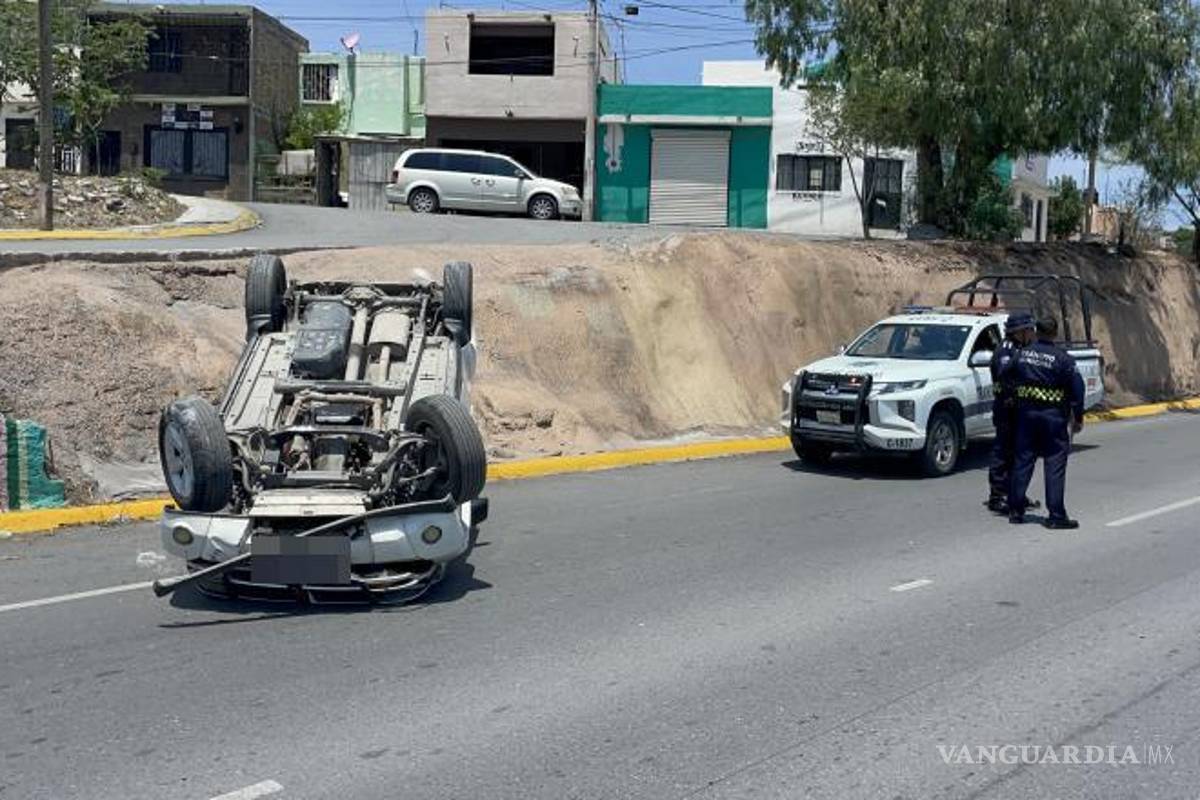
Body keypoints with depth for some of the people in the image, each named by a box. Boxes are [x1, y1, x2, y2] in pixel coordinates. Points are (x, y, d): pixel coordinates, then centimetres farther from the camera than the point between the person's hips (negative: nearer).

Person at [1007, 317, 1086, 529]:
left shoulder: (1022, 354, 3)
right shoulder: (1061, 358, -9)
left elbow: (1007, 377, 11)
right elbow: (1077, 388, -8)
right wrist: (1078, 418, -1)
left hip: (1026, 413, 4)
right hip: (1053, 416, -4)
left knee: (1022, 461, 11)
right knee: (1055, 465, 0)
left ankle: (1015, 511, 15)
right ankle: (1056, 515, 0)